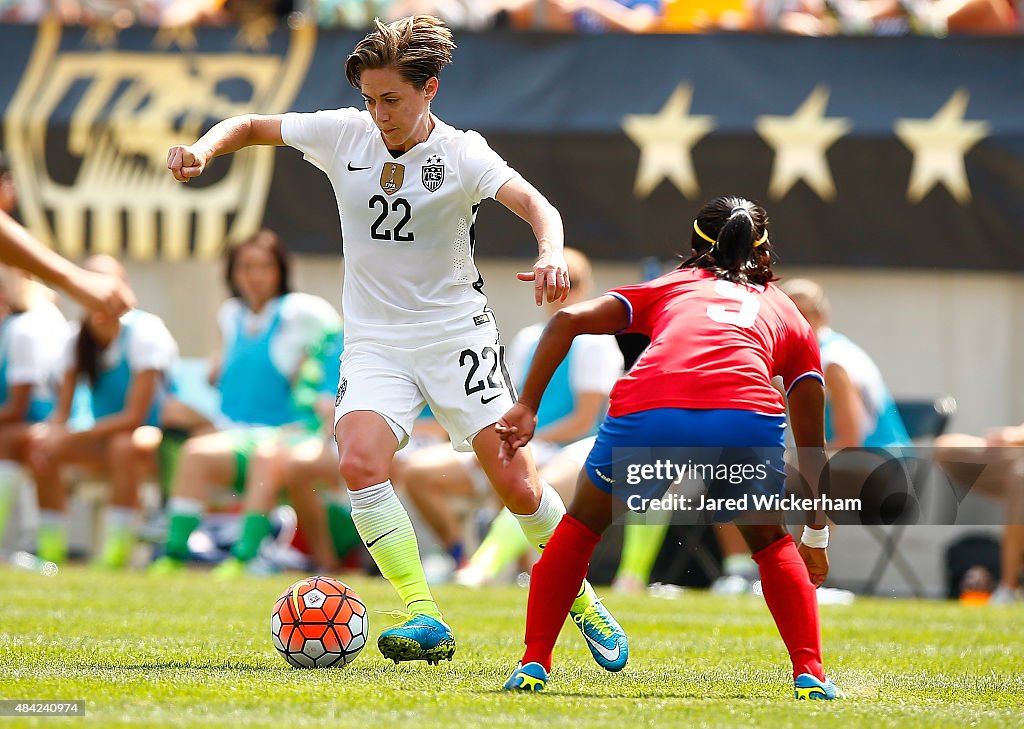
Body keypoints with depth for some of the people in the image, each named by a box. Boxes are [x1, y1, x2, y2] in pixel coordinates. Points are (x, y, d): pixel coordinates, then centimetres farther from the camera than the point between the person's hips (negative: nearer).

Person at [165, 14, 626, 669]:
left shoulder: (461, 153, -9)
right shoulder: (344, 134, -1)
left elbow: (535, 204, -24)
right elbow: (251, 127, 12)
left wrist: (551, 252, -47)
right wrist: (203, 150, -10)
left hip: (458, 333, -2)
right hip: (374, 340, 2)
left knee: (516, 483, -8)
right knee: (359, 463, -24)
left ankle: (583, 600, 17)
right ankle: (425, 619, -22)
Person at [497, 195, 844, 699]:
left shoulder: (670, 287, 34)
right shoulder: (785, 311, 34)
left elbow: (570, 320, 18)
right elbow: (812, 447, 36)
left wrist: (526, 407, 17)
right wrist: (816, 537, 45)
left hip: (645, 411, 0)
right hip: (747, 417, 0)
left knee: (580, 527, 26)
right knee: (773, 545, 28)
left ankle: (533, 665, 21)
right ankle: (810, 675, 14)